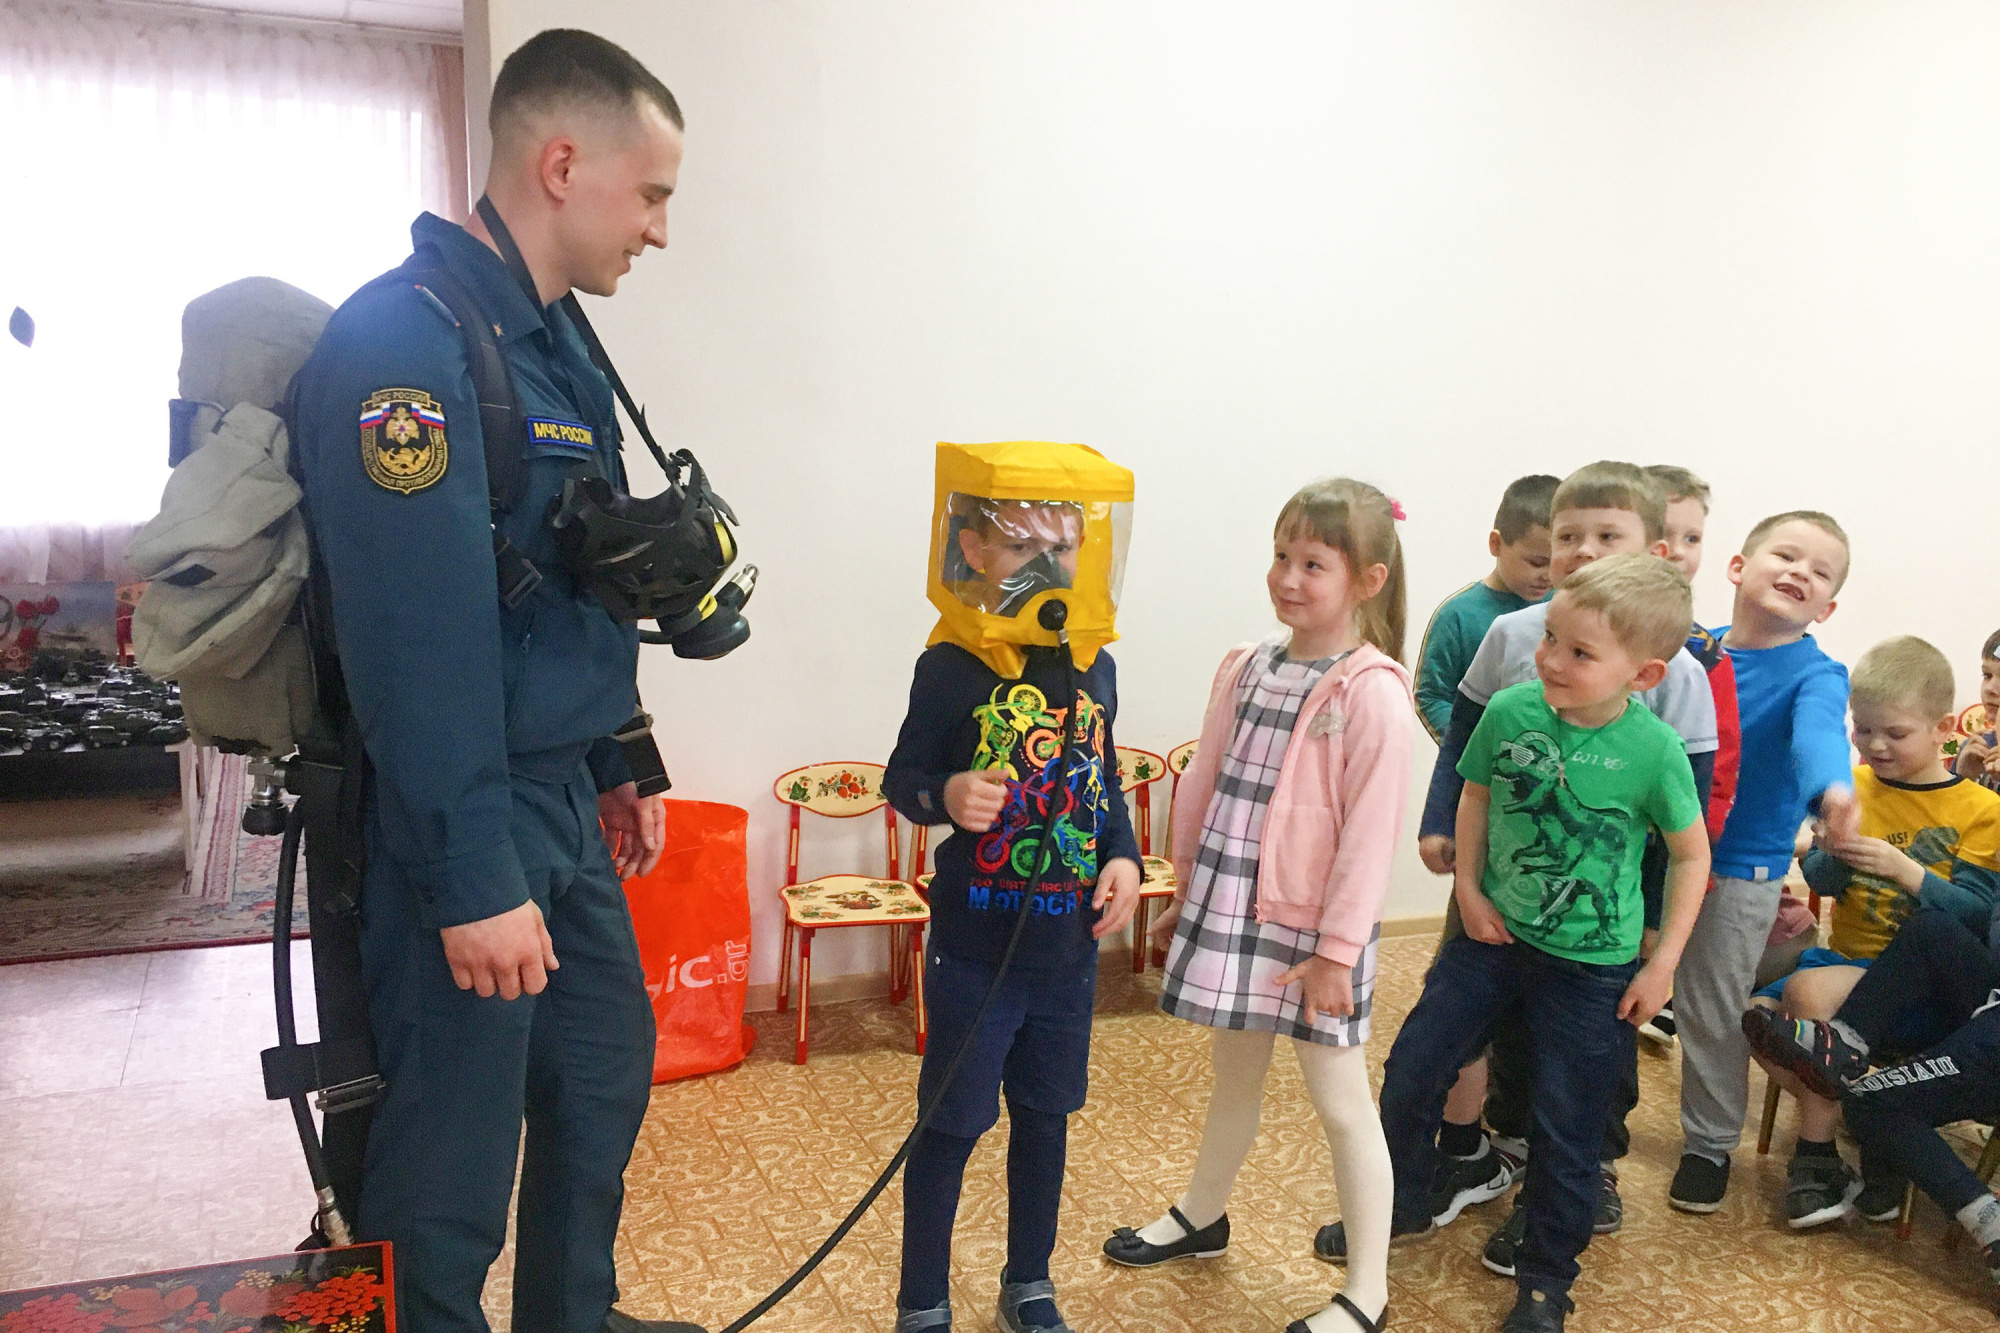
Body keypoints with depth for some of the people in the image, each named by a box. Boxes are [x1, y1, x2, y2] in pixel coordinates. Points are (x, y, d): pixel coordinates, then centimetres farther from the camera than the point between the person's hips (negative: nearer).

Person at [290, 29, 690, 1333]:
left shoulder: (554, 341, 11)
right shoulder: (403, 342, -19)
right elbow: (420, 636, -25)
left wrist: (619, 768, 18)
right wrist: (475, 880, -24)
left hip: (566, 801, 10)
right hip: (463, 824, -10)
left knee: (606, 1073, 21)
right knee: (461, 1140, 4)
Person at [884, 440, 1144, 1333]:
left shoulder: (1093, 666, 2)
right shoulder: (953, 666, -14)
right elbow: (901, 777, -7)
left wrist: (1124, 858, -2)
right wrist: (947, 796, -27)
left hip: (1069, 948, 5)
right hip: (975, 949, -5)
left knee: (1045, 1115, 19)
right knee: (951, 1124, 8)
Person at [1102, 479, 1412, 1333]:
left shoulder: (1372, 691, -15)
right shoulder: (1245, 668, 3)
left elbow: (1371, 829, -15)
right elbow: (1205, 783, 10)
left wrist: (1337, 948, -13)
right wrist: (1185, 891, 14)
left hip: (1311, 928, -6)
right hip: (1230, 907, 6)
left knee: (1340, 1103, 7)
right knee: (1235, 1075, 23)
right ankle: (1202, 1217, 44)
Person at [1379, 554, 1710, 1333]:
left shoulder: (1655, 750, -19)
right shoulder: (1510, 710, -13)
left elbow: (1691, 855, -5)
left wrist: (1664, 962, -5)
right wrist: (1466, 886, -1)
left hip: (1592, 963, -3)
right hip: (1496, 932, 3)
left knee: (1567, 1125, 9)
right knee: (1411, 1069, 8)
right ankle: (1404, 1203, 36)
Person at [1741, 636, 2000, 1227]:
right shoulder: (1852, 785, 7)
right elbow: (1819, 881, 4)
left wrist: (1905, 870, -25)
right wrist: (1835, 855, -18)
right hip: (1845, 956, 5)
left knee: (1807, 991, -30)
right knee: (1755, 1017, -16)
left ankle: (1816, 1151, -12)